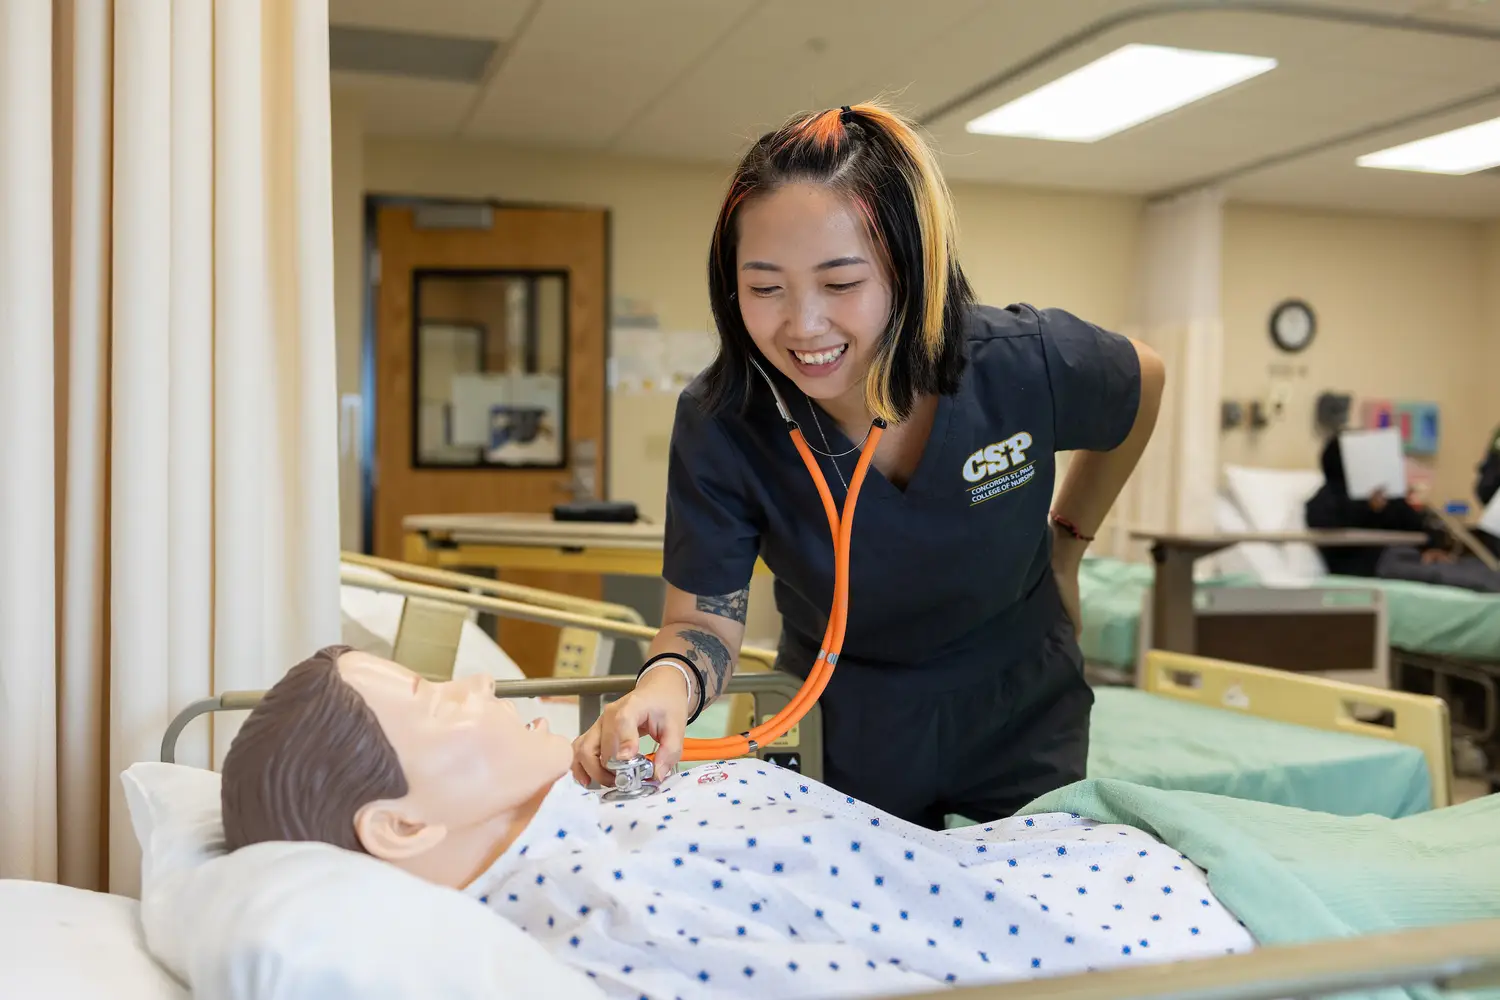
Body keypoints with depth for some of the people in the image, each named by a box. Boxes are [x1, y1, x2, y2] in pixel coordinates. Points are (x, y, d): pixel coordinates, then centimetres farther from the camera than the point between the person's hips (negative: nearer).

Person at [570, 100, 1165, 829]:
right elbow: (703, 619, -19)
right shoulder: (719, 421, -24)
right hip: (844, 738, 0)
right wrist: (668, 684, -42)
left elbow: (1144, 383, 0)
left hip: (1022, 731, 1)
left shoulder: (1026, 365, -23)